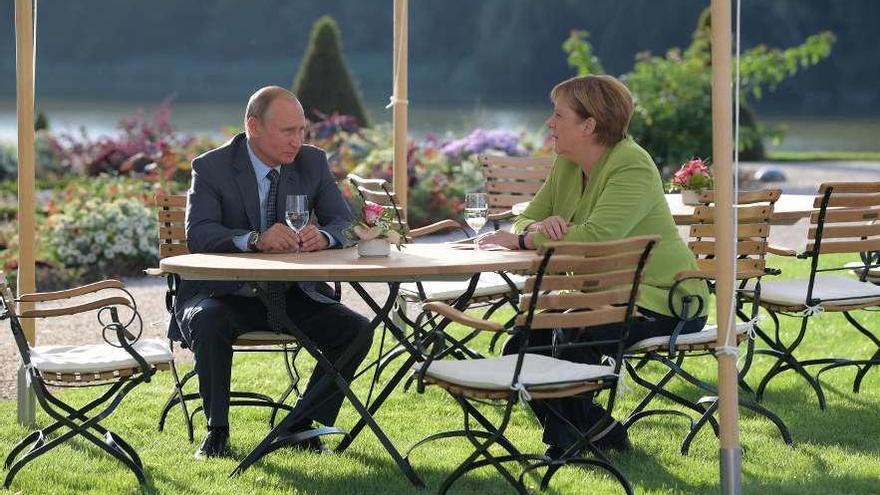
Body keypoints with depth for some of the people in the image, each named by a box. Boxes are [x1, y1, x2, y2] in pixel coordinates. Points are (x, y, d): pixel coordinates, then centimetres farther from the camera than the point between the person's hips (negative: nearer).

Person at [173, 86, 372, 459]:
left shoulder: (313, 163, 3)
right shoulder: (212, 168, -9)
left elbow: (344, 222, 1)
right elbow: (198, 233, -21)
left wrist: (323, 237, -25)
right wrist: (255, 240, -39)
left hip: (292, 294, 4)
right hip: (226, 292, -4)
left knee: (357, 331, -16)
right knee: (207, 323, -36)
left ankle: (302, 424, 0)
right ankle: (217, 430, -16)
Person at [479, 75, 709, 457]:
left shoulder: (632, 167, -20)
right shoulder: (566, 166, 7)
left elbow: (595, 236, -34)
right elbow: (525, 220, 4)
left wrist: (520, 239, -27)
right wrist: (538, 228, -22)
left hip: (661, 299, -9)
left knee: (568, 336, -26)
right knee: (525, 335, -7)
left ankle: (571, 439, -2)